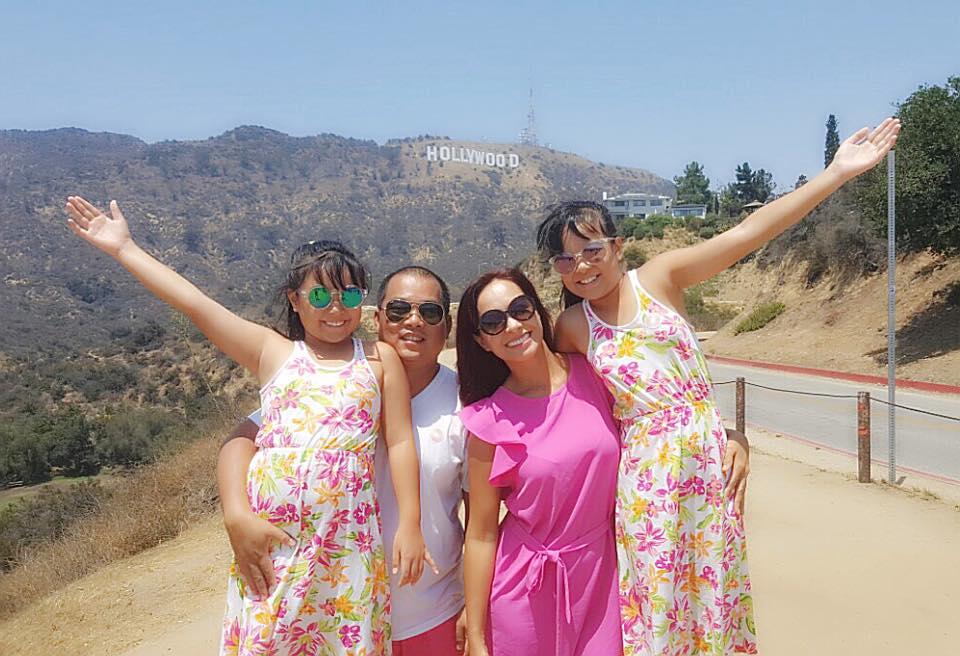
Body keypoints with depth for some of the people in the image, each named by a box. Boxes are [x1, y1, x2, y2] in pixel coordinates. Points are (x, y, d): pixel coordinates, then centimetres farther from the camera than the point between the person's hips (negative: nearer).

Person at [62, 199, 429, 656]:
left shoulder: (379, 359, 6)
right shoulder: (273, 353, 7)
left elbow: (400, 442, 4)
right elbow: (196, 305, 5)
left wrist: (410, 524, -1)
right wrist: (124, 249, 5)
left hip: (346, 538, 0)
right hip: (270, 536, 1)